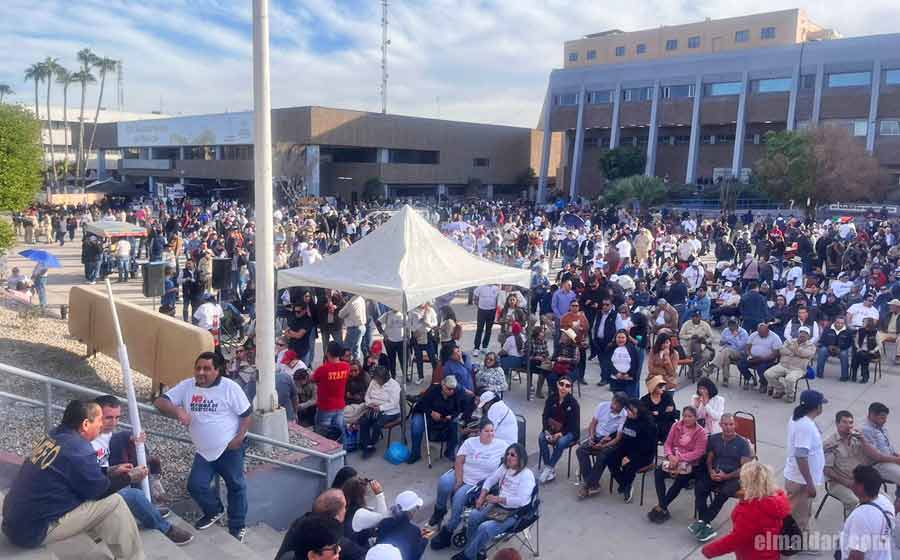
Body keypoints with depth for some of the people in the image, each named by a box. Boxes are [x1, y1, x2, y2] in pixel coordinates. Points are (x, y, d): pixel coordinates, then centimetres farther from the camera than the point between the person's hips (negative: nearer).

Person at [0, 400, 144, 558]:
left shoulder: (55, 435, 3)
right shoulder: (79, 450, -21)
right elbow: (98, 490, -8)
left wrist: (111, 472, 17)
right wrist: (129, 478, 5)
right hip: (35, 530, -9)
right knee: (114, 502, -6)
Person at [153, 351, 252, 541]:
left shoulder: (230, 387, -12)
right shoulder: (186, 386, -2)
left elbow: (246, 414, -8)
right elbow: (159, 402, -6)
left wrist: (240, 437, -18)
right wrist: (177, 411, -24)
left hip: (229, 448, -4)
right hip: (204, 451, 4)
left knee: (236, 486, 6)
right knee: (195, 485, -1)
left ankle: (237, 526, 24)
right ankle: (214, 511, 29)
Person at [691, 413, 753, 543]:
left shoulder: (743, 443, -3)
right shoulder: (714, 438, 9)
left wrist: (726, 476, -19)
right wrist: (711, 472, -9)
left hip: (733, 476, -4)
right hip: (715, 473, 4)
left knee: (724, 492, -35)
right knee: (699, 487, -27)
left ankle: (702, 522, -28)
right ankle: (705, 524, -29)